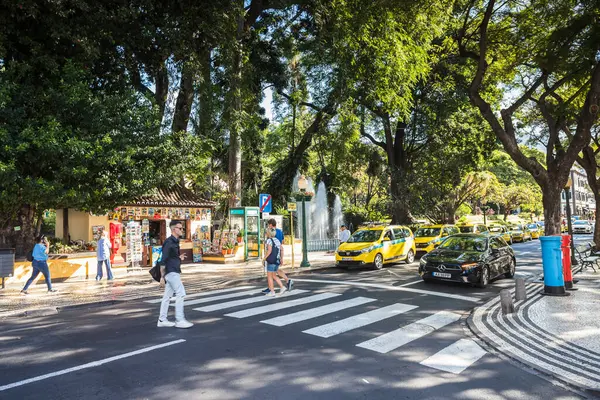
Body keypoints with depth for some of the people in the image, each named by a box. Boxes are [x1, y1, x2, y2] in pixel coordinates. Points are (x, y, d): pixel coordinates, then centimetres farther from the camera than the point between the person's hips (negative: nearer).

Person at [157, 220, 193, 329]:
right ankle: (179, 320, -3)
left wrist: (180, 257, 7)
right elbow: (163, 260, -17)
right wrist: (162, 277, -19)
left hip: (174, 272, 9)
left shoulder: (175, 242, 14)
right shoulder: (169, 242, -14)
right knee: (180, 293, -8)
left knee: (167, 296, 11)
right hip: (171, 272, -9)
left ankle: (162, 320, 17)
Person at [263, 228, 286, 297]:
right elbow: (281, 249, 12)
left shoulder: (269, 240, -12)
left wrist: (264, 258, -11)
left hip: (271, 261, -8)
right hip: (277, 261, 8)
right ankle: (282, 287, 6)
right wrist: (281, 259, 19)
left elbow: (269, 251, -21)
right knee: (274, 276, 18)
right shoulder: (277, 240, 11)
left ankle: (272, 292, 4)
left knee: (269, 276, 3)